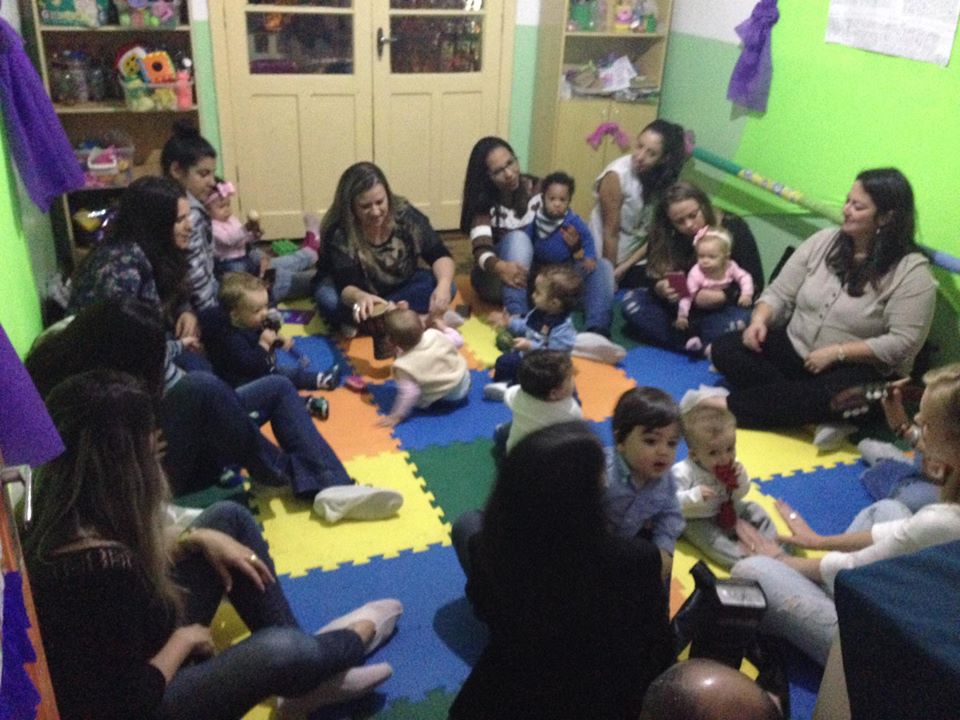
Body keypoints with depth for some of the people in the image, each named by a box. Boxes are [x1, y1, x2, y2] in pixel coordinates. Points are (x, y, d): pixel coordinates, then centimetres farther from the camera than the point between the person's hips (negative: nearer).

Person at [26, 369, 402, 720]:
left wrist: (197, 539, -4)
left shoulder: (69, 509, -11)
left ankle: (313, 671, 10)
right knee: (282, 651, -29)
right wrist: (184, 639, -13)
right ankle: (355, 638, 12)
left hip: (136, 652, 9)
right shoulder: (100, 568, -38)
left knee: (228, 518, 4)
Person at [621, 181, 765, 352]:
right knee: (631, 301, -22)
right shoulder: (663, 237, -5)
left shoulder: (734, 229, -12)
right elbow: (649, 279, -5)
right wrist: (661, 289, -28)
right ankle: (703, 347, -29)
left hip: (720, 310, -4)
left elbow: (755, 283, -12)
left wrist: (722, 297, -28)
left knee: (739, 320, -37)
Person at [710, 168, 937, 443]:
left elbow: (903, 343, -17)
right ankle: (817, 413, -23)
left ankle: (728, 406, -28)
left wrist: (836, 352, -21)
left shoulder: (911, 271, -12)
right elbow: (779, 294, 4)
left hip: (858, 369, -5)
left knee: (837, 395, -40)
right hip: (794, 349, 5)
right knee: (725, 348, -15)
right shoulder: (823, 241, 2)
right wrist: (759, 320, -17)